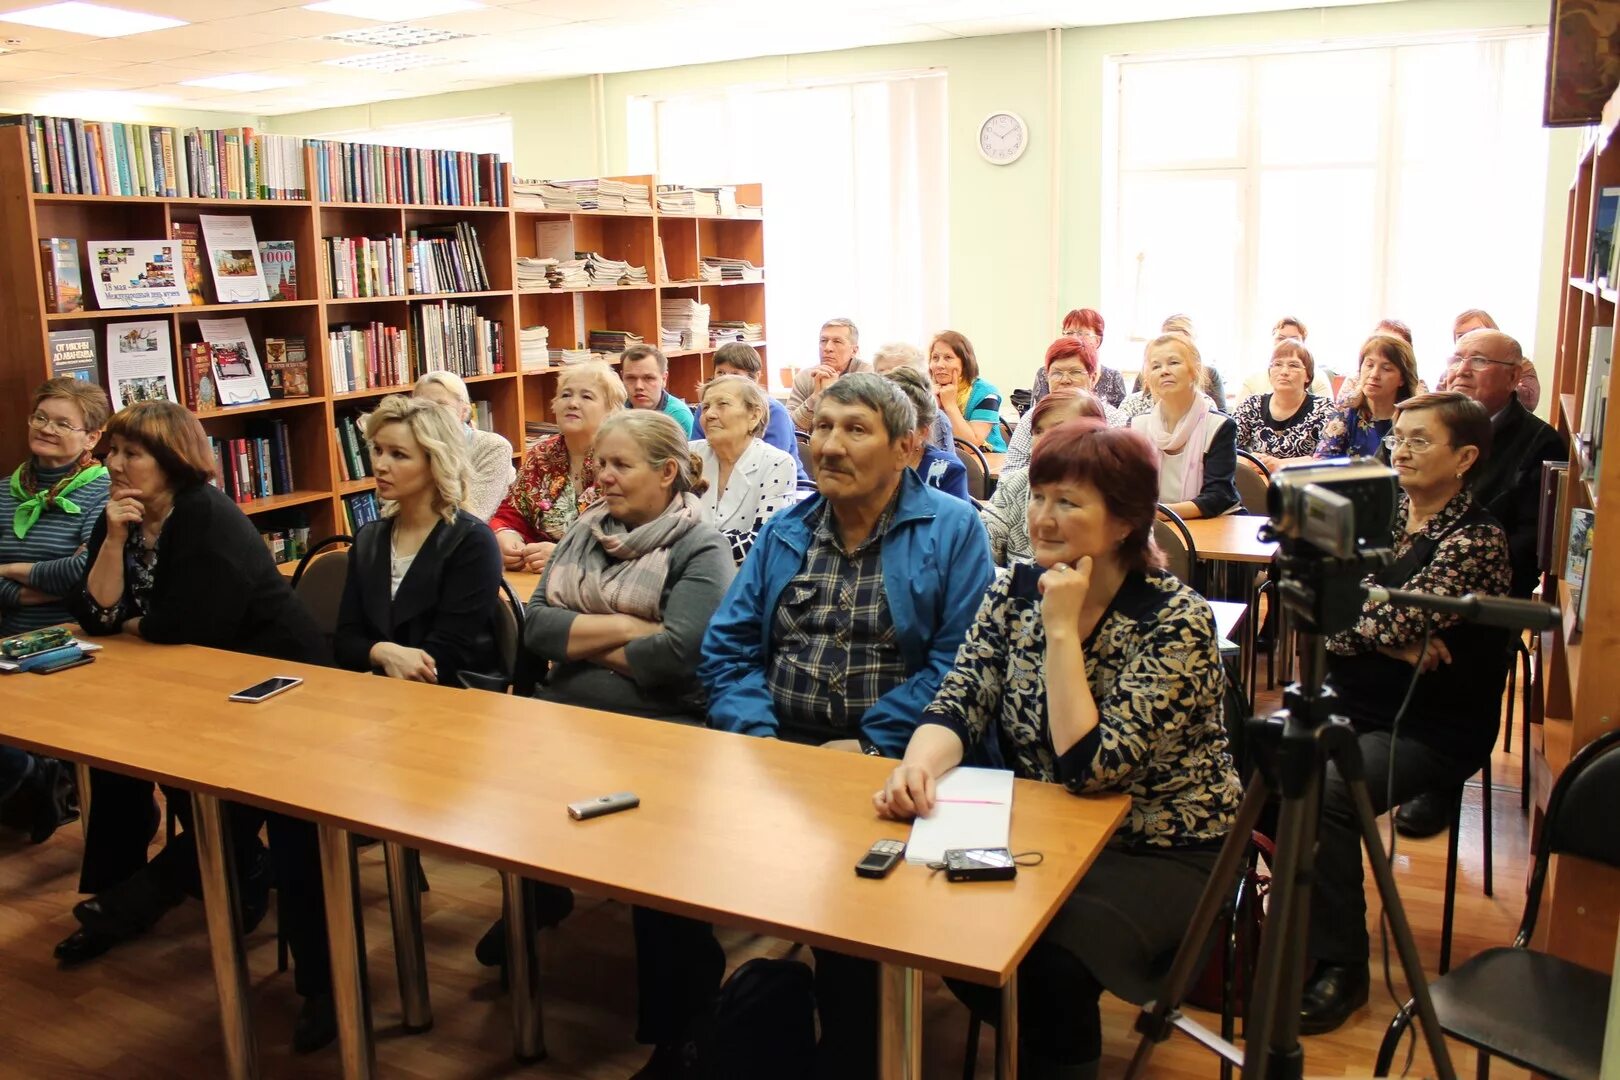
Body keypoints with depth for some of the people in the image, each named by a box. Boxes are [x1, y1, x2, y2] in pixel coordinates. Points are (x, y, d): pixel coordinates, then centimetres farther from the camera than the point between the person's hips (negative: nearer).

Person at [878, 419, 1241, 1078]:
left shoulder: (1176, 620, -18)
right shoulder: (1015, 592, -2)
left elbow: (1091, 767, -26)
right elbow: (959, 705, -9)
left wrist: (1062, 629, -26)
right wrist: (919, 763, -31)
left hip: (1163, 853, -5)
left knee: (1051, 956, -30)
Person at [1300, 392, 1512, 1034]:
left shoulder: (1477, 540, -10)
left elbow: (1398, 620, -24)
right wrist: (1394, 642, -14)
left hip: (1430, 728, -6)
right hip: (1346, 703, 6)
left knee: (1324, 794, -31)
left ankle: (1341, 965, -13)